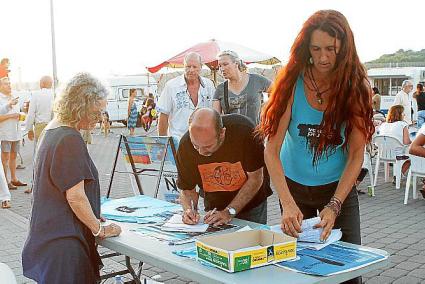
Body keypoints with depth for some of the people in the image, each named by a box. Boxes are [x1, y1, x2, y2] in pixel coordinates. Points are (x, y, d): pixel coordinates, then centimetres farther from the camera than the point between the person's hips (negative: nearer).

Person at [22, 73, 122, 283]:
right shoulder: (70, 140, -19)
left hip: (47, 232, 10)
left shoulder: (52, 130, 11)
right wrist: (99, 229, -7)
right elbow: (76, 196, -19)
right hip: (63, 241, -10)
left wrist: (91, 218, 19)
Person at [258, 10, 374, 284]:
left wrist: (334, 206, -23)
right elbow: (272, 150, -20)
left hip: (339, 187, 0)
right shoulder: (293, 82, -16)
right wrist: (287, 204, -30)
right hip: (295, 186, 0)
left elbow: (356, 154, -14)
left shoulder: (357, 87, -13)